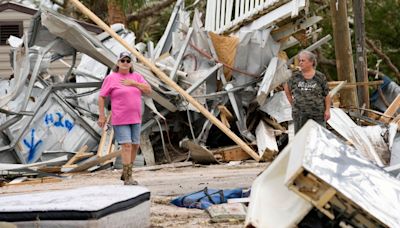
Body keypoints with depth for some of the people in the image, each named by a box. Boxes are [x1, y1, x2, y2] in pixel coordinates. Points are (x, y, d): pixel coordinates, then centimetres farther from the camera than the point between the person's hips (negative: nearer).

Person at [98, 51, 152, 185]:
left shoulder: (136, 77, 9)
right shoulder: (111, 78, -4)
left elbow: (149, 90, 0)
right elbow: (101, 97, -2)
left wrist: (134, 83, -12)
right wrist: (101, 116, -7)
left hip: (135, 119, 6)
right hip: (120, 119, -6)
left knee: (135, 145, 8)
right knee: (127, 145, -13)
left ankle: (125, 174, 23)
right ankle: (128, 178, -12)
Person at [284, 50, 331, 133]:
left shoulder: (320, 77, -1)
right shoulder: (296, 77, 4)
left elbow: (327, 95, 1)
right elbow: (287, 88, 20)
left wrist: (327, 110, -4)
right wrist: (292, 102, 13)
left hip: (318, 114, -2)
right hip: (299, 114, 2)